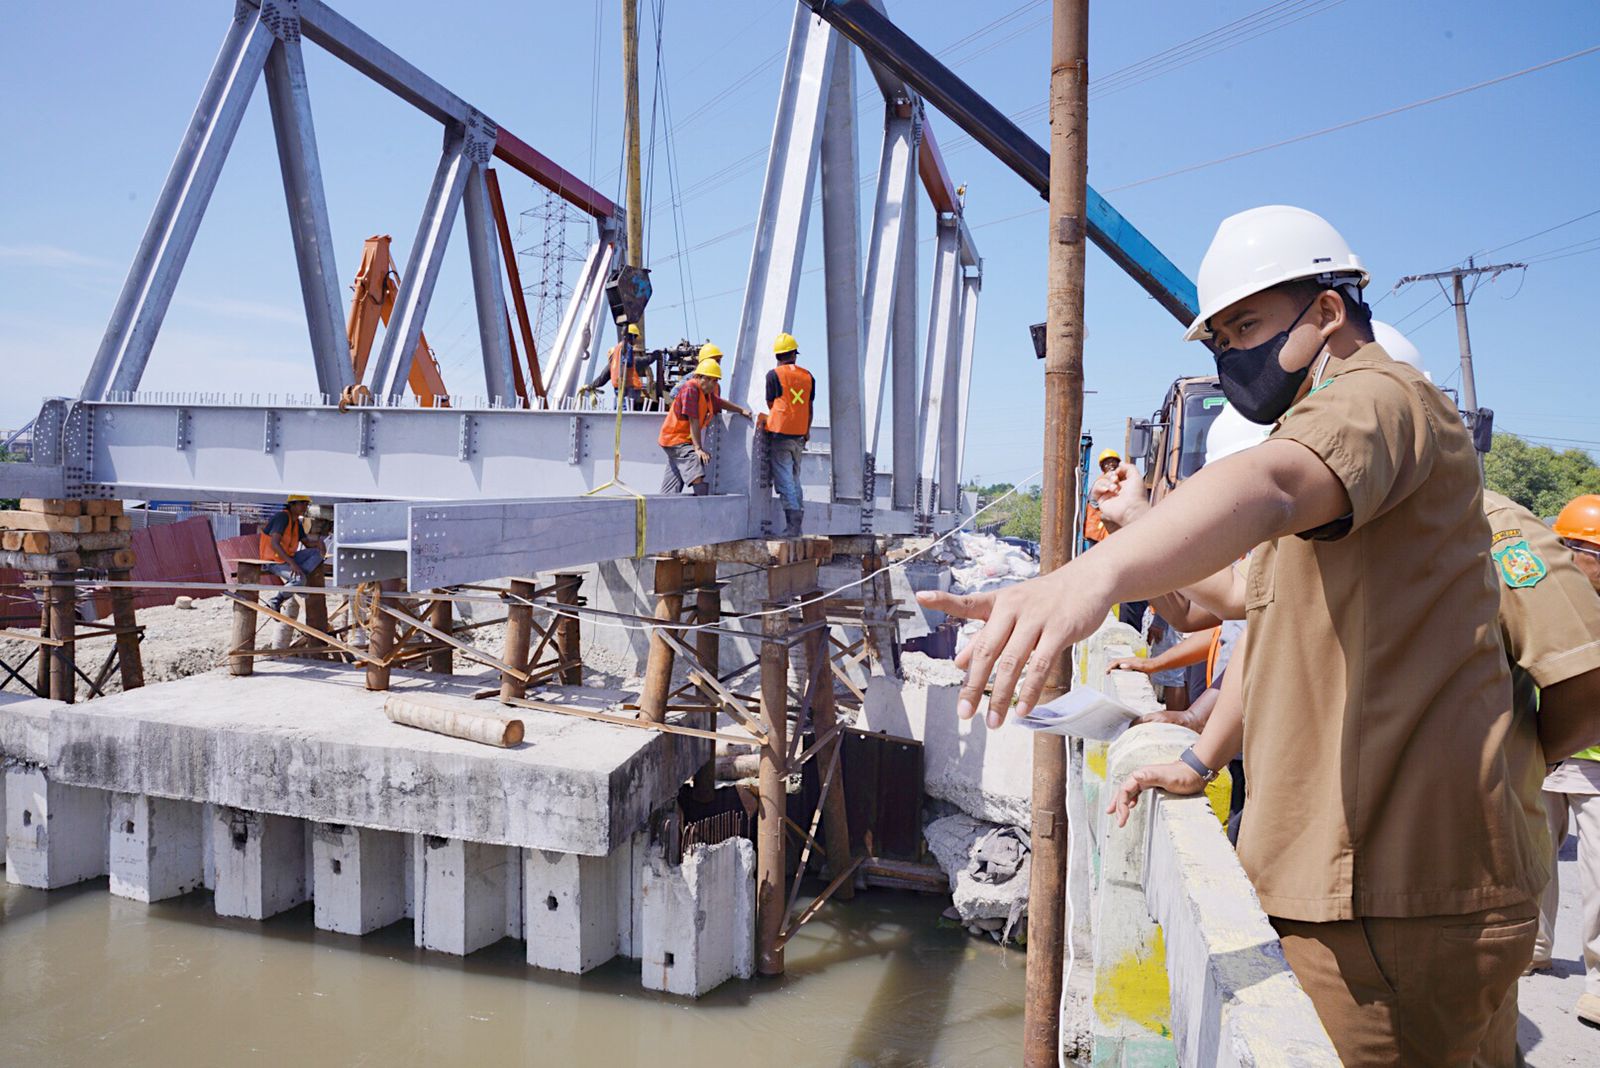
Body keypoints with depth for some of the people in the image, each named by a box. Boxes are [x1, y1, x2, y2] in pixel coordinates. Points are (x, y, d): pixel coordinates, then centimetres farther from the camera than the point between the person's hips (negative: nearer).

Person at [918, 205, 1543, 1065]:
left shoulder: (1379, 396, -11)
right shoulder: (1318, 428, 24)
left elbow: (1266, 486, -37)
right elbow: (1275, 629, 27)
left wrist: (1096, 573, -54)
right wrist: (1203, 758, 21)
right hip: (1331, 868, 10)